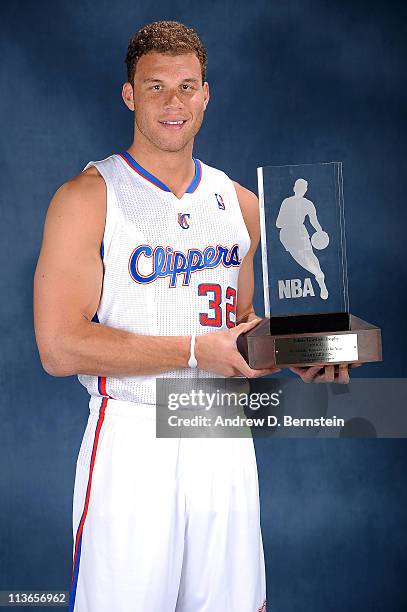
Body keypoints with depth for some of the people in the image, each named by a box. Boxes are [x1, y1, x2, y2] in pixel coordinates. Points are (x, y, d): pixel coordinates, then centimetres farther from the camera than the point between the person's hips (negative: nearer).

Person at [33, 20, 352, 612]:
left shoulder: (242, 205, 11)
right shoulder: (87, 198, -7)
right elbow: (60, 347, -15)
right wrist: (196, 350, -16)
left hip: (224, 440, 5)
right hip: (132, 443, -5)